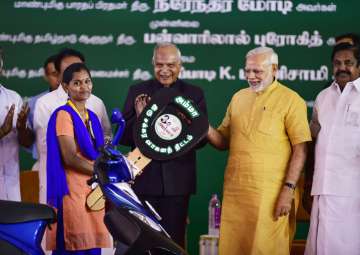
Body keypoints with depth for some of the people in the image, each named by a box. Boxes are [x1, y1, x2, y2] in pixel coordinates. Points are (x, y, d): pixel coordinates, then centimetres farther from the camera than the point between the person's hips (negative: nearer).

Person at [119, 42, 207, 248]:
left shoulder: (194, 94, 4)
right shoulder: (138, 92, 4)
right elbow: (123, 137, 1)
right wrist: (139, 119, -18)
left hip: (177, 182, 0)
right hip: (143, 179, 0)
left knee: (174, 241, 5)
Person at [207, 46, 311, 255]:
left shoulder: (291, 100, -2)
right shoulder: (239, 98, 16)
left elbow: (300, 149, -7)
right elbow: (224, 141, 18)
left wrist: (289, 190, -14)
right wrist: (206, 129, -2)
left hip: (271, 195, -5)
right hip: (234, 191, 5)